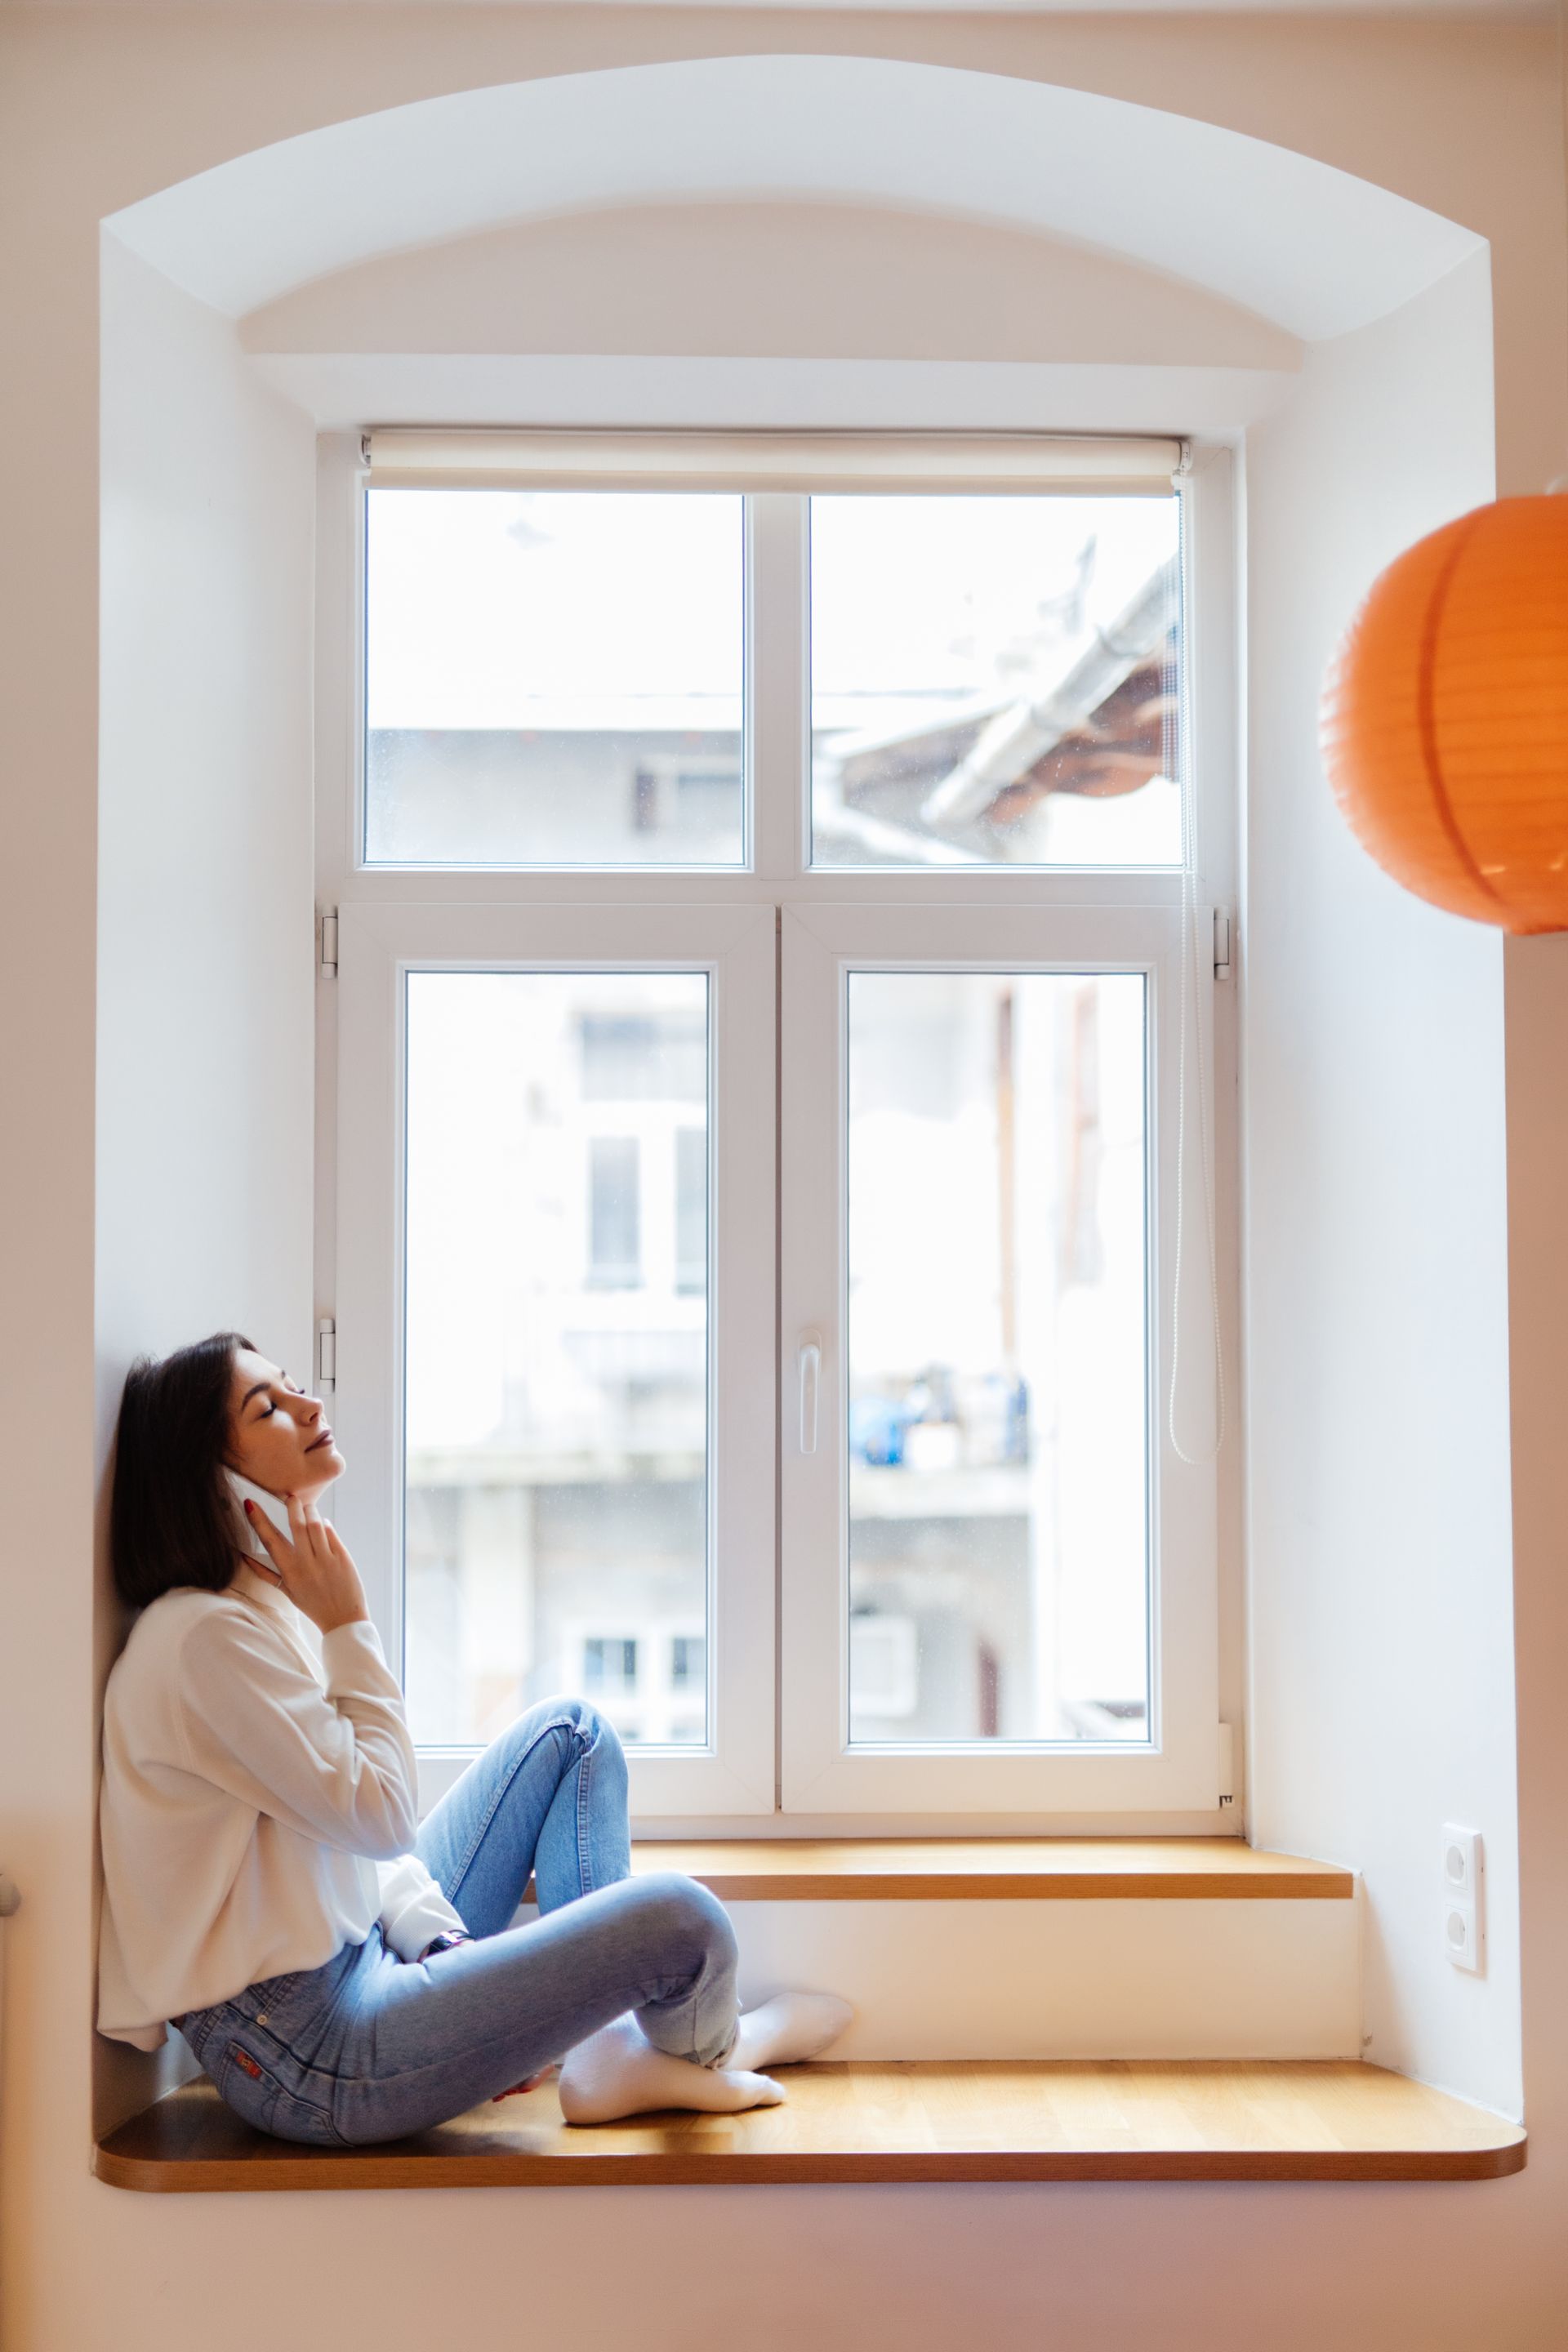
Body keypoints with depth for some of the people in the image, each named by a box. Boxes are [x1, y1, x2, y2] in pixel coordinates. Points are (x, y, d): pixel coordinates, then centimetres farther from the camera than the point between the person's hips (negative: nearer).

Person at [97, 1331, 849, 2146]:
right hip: (299, 2056, -11)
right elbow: (379, 1817, -20)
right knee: (677, 1916, -22)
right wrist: (348, 1627, -14)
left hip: (362, 1951, 11)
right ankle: (708, 2043, 16)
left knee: (570, 1731, 14)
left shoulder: (263, 1605, 11)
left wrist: (443, 1939, 0)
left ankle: (609, 2048, 5)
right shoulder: (204, 1635, -21)